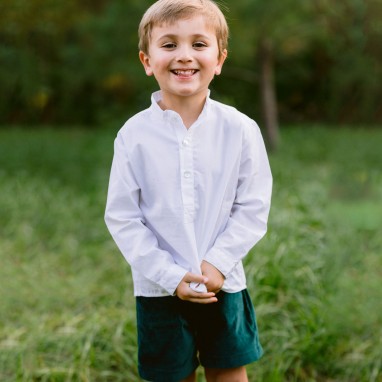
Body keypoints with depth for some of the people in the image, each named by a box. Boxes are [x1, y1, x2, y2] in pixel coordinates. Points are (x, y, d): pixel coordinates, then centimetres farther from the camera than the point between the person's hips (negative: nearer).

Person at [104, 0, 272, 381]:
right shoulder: (134, 135, -9)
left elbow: (253, 208, -3)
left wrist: (218, 263, -14)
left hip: (223, 285, 1)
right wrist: (170, 276, -14)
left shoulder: (240, 129, -8)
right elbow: (122, 217, -7)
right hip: (159, 291, -1)